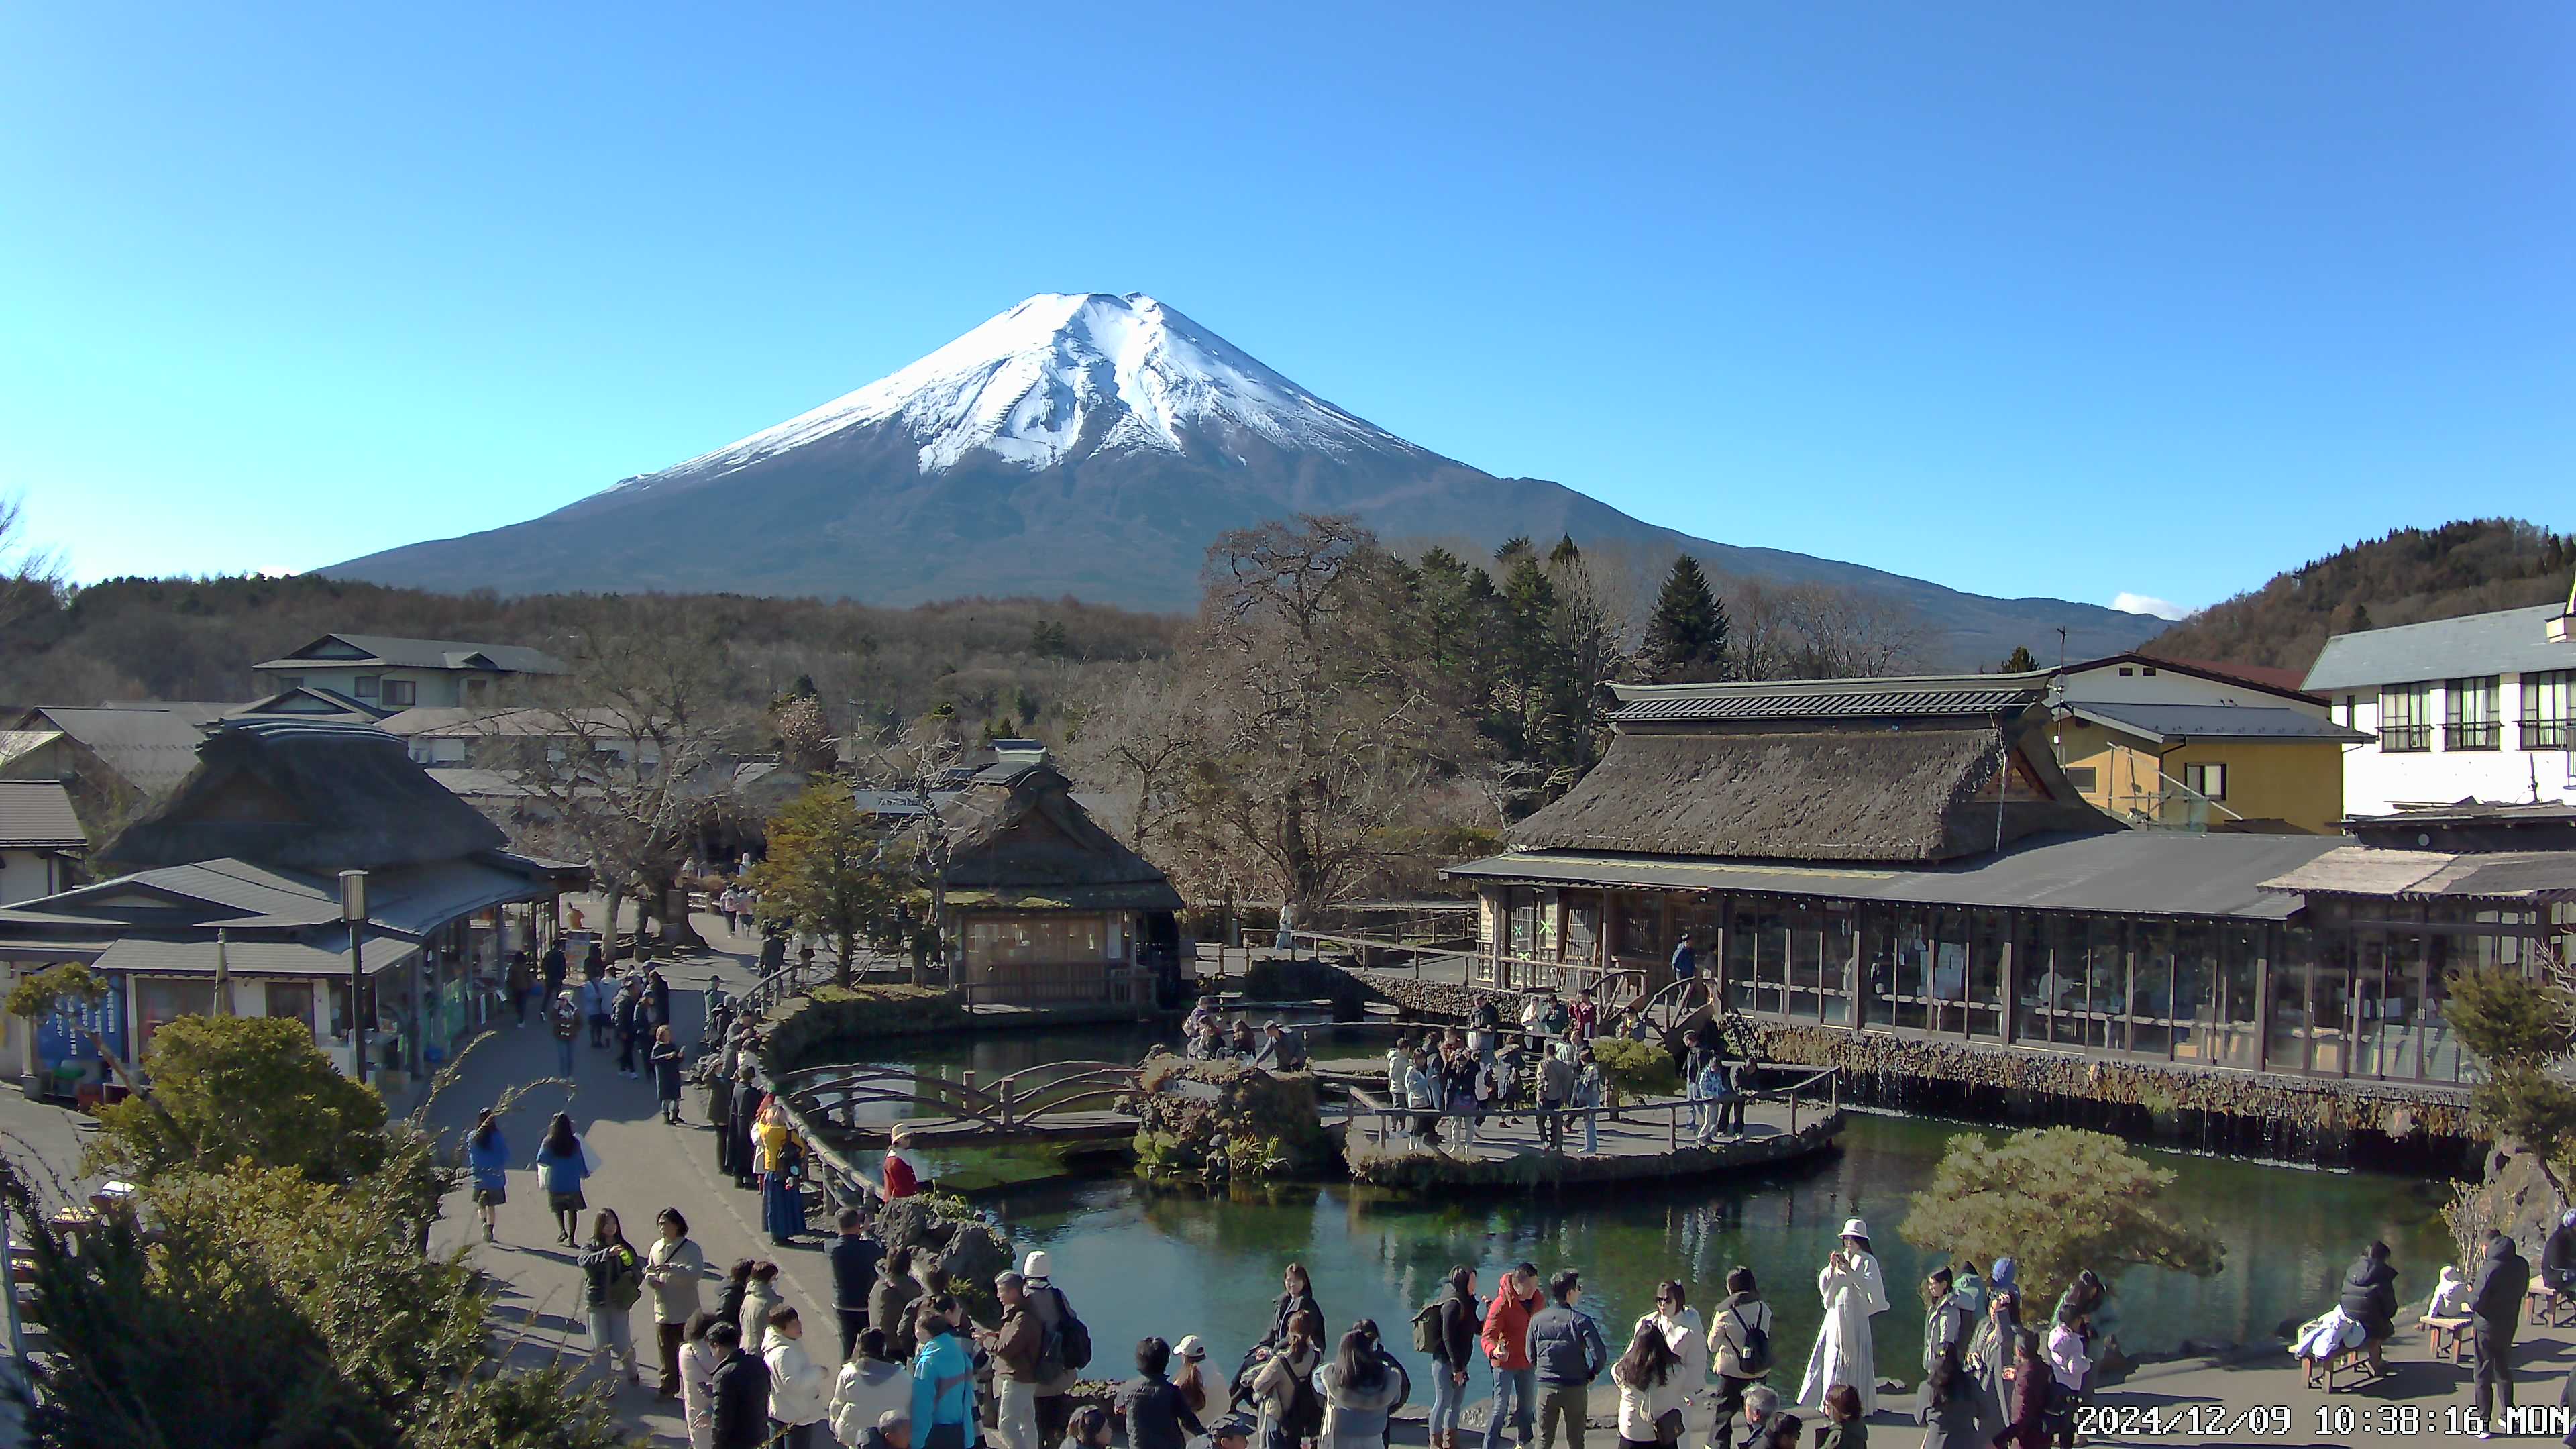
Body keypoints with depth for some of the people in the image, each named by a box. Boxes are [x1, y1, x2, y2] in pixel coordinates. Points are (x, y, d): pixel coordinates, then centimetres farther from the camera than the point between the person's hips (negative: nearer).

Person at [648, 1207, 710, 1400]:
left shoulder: (691, 1249, -10)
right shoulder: (656, 1247, 7)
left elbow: (696, 1273, -24)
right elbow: (649, 1270, 18)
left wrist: (672, 1269, -35)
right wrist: (651, 1279, -5)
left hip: (686, 1310, -5)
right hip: (663, 1309, 5)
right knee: (666, 1350, 11)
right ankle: (668, 1388, 23)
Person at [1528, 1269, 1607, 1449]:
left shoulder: (1537, 1319, -5)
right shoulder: (1580, 1321, -14)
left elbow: (1531, 1356, 3)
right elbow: (1600, 1355, -17)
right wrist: (1592, 1375, 1)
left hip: (1546, 1388, 2)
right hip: (1576, 1389, -2)